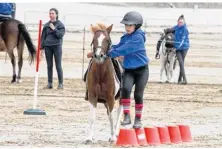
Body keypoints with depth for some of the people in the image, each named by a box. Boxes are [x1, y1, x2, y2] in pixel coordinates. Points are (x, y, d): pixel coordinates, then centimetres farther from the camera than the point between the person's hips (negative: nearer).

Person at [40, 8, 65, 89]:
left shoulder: (60, 25, 0)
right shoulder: (46, 25, 9)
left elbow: (60, 35, -9)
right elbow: (43, 36, 10)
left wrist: (54, 29, -16)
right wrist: (41, 47, 5)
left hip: (57, 46, -4)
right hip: (48, 47, 4)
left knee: (58, 66, -2)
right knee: (49, 66, 6)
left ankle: (60, 84, 2)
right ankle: (49, 83, 11)